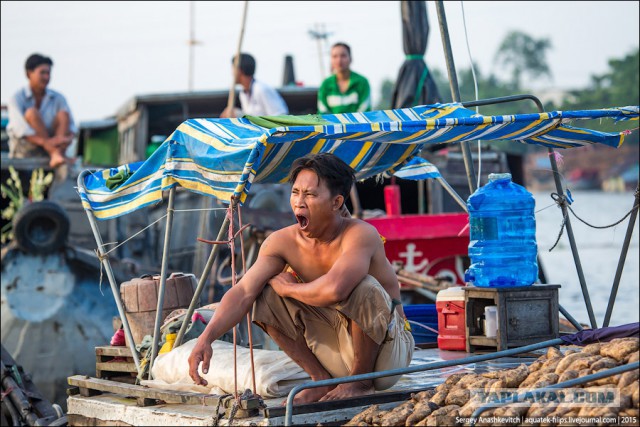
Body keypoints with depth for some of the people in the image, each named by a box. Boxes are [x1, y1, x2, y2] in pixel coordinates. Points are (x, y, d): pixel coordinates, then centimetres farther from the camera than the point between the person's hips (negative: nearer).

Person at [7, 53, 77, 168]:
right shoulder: (16, 99, -9)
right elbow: (19, 129, -25)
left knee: (63, 114, -17)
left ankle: (57, 156, -41)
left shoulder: (58, 98, 3)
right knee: (32, 112, -24)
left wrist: (69, 138, -30)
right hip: (24, 152, -3)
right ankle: (55, 154, -41)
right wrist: (45, 142, -41)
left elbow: (71, 126, -4)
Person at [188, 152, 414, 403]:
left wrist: (287, 287, -23)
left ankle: (361, 381, -11)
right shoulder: (282, 242, -8)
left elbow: (334, 290, -43)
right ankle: (322, 380, 2)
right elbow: (243, 292, -17)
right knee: (266, 295, -9)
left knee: (365, 288, -34)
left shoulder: (360, 234, -25)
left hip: (389, 350, -5)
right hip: (339, 350, 5)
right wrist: (207, 337, -34)